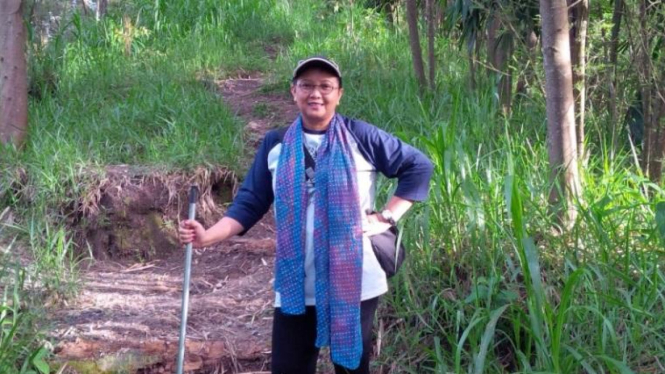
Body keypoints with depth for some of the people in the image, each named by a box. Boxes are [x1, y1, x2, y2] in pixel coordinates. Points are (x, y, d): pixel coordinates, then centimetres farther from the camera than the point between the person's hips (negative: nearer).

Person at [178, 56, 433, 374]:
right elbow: (250, 203, 2)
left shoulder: (361, 137, -5)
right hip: (295, 286, 2)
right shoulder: (275, 145, 3)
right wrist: (208, 236, -12)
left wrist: (387, 217, -6)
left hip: (354, 284, -2)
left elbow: (418, 167, 1)